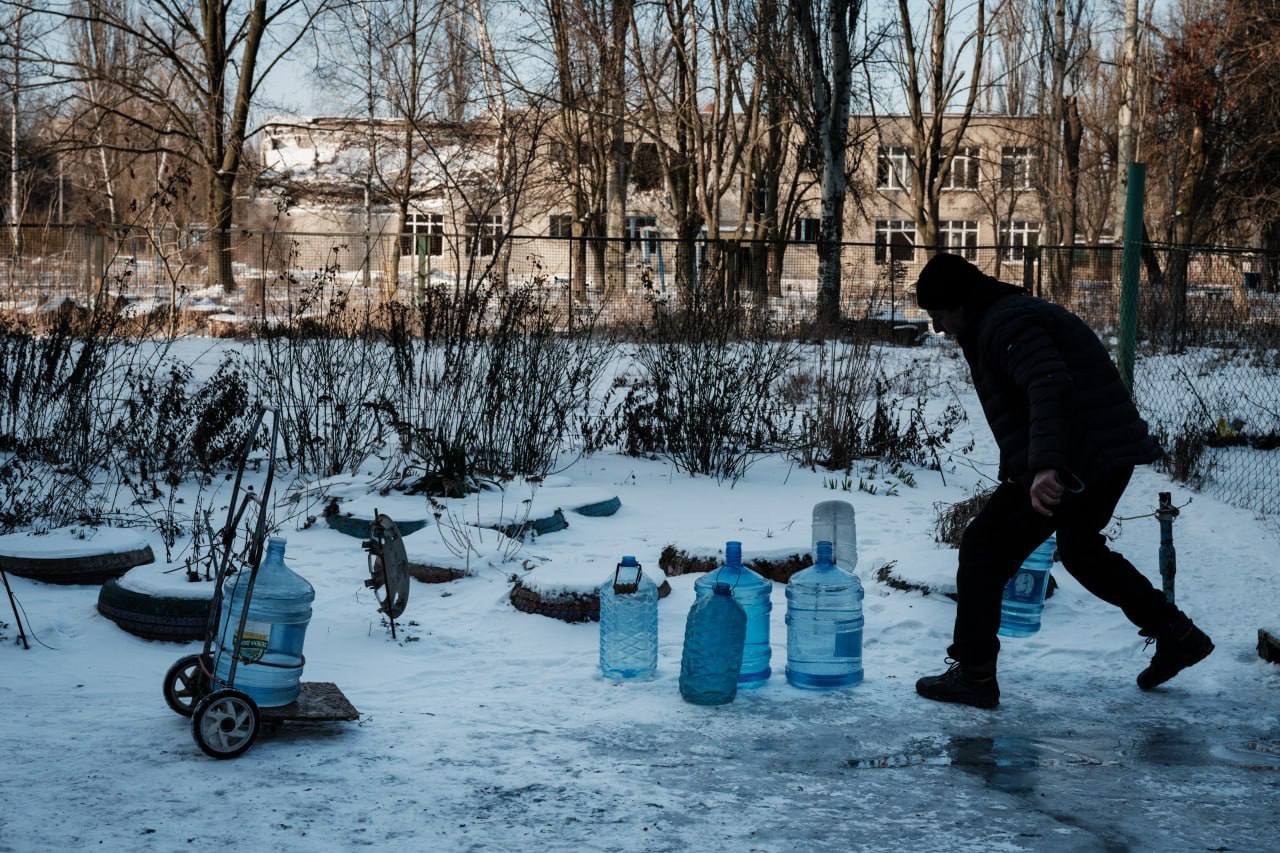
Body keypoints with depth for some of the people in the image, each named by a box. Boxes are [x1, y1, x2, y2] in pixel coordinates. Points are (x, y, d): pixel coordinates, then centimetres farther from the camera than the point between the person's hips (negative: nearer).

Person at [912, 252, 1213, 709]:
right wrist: (1026, 466, 29)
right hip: (1110, 457, 11)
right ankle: (1177, 634, 35)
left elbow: (1050, 388, -30)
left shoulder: (1005, 322, -15)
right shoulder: (1018, 313, 19)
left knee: (983, 550, -3)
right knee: (1081, 548, 31)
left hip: (1071, 463, -11)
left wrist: (1044, 466, -41)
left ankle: (973, 674, 1)